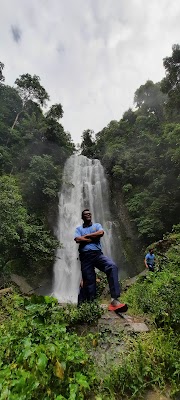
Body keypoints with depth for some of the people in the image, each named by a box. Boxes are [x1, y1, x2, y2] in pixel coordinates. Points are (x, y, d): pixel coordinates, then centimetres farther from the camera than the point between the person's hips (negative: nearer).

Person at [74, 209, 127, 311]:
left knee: (112, 266, -26)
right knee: (89, 281, -1)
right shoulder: (79, 229, 16)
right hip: (85, 256, 1)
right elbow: (78, 239, -5)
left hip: (98, 254, 0)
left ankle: (114, 299, -28)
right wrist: (93, 238, -2)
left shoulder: (97, 225, 18)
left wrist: (86, 236, -1)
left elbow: (101, 233, -6)